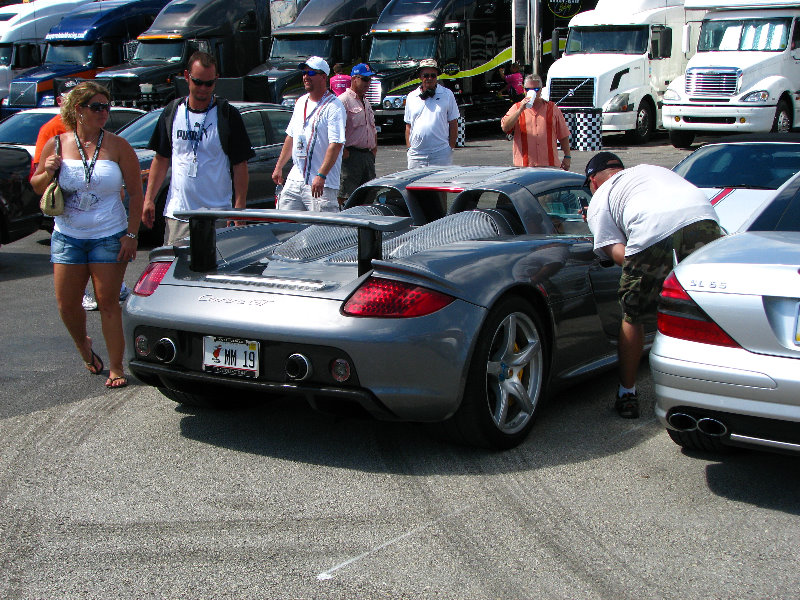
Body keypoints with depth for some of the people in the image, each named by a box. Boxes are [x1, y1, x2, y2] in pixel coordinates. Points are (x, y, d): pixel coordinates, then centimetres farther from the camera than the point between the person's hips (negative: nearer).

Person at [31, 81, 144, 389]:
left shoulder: (117, 146, -2)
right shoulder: (56, 145, 2)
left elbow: (136, 193, -1)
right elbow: (37, 187, 12)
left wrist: (131, 234, -8)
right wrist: (48, 173, -11)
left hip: (109, 237, -2)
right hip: (67, 237, 2)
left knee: (107, 303, -4)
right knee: (67, 305, 4)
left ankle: (116, 367, 4)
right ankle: (83, 346, 33)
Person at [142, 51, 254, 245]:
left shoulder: (228, 115, -1)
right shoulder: (172, 112, 9)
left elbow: (240, 166, -2)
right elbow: (161, 159, 15)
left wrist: (239, 209, -9)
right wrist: (149, 199, 8)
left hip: (216, 216, -3)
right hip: (176, 213, 3)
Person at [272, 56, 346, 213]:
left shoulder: (333, 107, -11)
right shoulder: (301, 102, 16)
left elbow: (336, 144, -20)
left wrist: (321, 176, -27)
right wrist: (279, 167, 21)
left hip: (322, 184, -8)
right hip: (295, 179, 8)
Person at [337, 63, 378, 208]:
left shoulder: (366, 103, 21)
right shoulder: (343, 100, -9)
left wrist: (374, 148, 15)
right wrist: (343, 152, -20)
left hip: (368, 155, 9)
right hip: (351, 155, -9)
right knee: (345, 196, -10)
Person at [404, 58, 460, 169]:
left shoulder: (447, 95, 6)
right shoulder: (411, 97, 12)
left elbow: (453, 124, 6)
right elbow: (408, 126, 15)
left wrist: (451, 147, 0)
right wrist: (409, 147, 7)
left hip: (441, 154, -2)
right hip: (416, 154, 2)